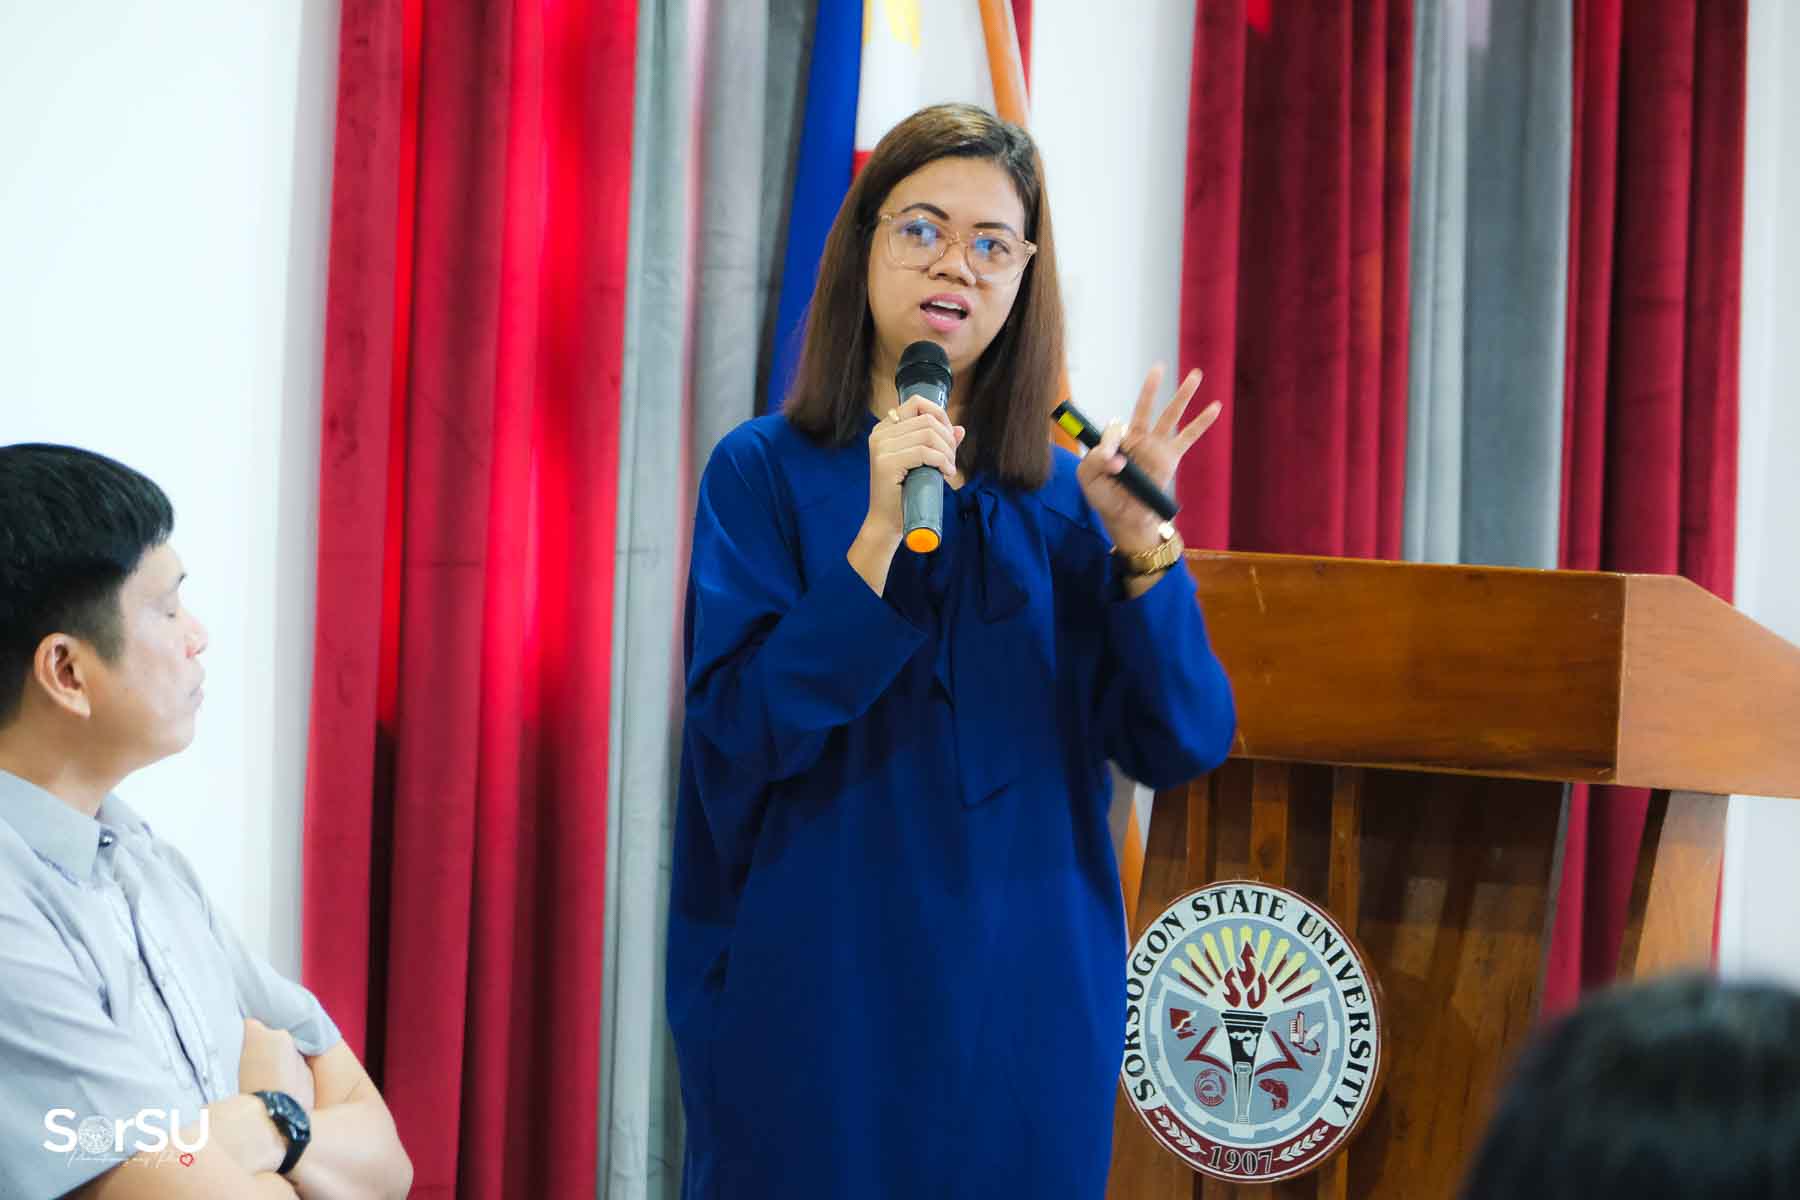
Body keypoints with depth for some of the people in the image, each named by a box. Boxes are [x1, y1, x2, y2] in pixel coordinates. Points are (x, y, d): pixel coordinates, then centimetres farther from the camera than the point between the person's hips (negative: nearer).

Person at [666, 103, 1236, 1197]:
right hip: (822, 1007, -3)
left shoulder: (1063, 496, 6)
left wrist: (1142, 544, -15)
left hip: (1030, 1010, 3)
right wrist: (879, 537, -22)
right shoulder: (766, 472, -3)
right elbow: (739, 735, -14)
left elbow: (1184, 747, -1)